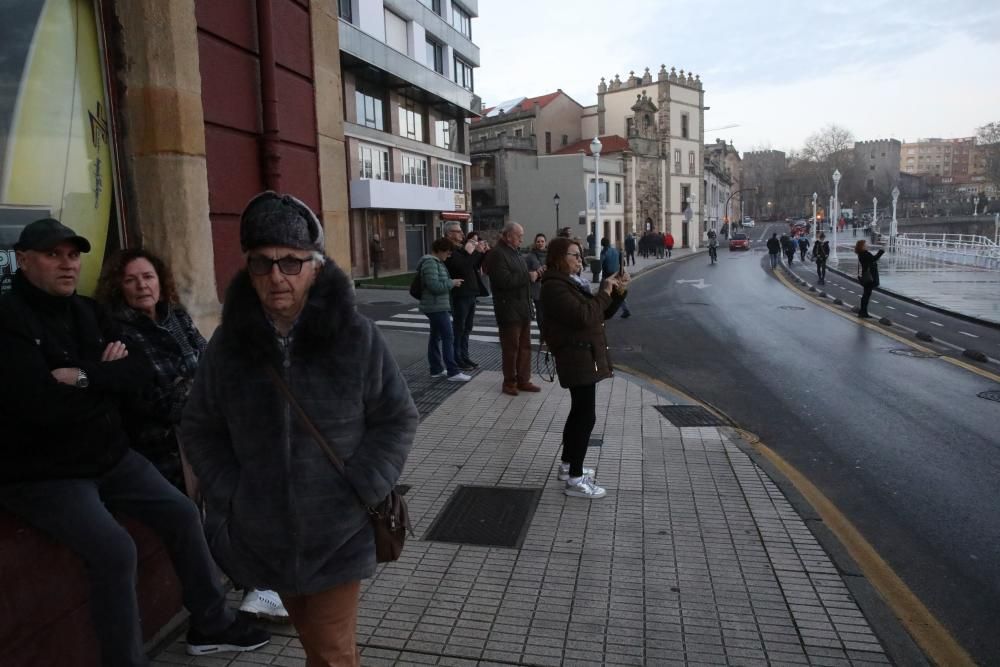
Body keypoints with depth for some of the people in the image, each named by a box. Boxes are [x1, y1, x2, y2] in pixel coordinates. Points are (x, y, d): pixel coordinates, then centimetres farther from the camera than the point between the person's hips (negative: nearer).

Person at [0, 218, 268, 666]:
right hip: (42, 474, -7)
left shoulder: (88, 311, 7)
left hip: (110, 455, 7)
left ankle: (211, 625, 20)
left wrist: (85, 377, -19)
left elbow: (142, 373, -2)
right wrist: (108, 378, -12)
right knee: (115, 550, -24)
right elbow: (45, 406, -27)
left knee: (182, 514, 4)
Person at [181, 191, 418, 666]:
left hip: (338, 533, -3)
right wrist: (229, 497, -4)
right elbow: (199, 428, 5)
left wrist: (357, 493, -13)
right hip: (268, 533, 3)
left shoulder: (356, 336, -15)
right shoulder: (228, 342, -7)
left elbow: (397, 419, -7)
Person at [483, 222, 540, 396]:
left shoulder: (516, 252, 17)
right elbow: (505, 280, -26)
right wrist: (529, 277, -17)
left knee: (525, 346, 12)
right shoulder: (497, 254, -14)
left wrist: (537, 274, 8)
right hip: (509, 309, -9)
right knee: (510, 348, 0)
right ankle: (509, 383, 11)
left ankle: (523, 380, 21)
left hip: (523, 308, 9)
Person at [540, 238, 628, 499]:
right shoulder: (554, 286, -16)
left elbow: (601, 313, 16)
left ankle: (568, 465, 30)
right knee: (586, 416, -9)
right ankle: (575, 480, -4)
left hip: (583, 356, 11)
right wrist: (604, 292, -16)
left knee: (579, 413, 18)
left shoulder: (569, 283, 16)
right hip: (578, 358, -11)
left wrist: (618, 291, 1)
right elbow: (583, 316, -27)